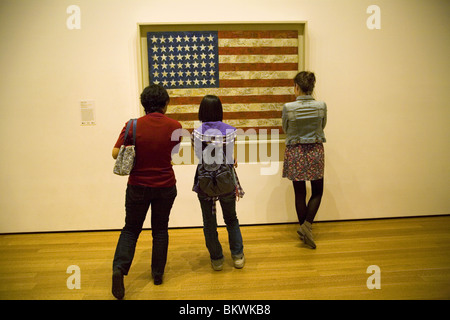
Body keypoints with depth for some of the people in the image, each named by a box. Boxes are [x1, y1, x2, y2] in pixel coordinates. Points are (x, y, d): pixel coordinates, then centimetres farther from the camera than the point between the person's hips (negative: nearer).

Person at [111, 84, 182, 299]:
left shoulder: (133, 126, -13)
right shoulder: (175, 126, -9)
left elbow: (115, 153, -10)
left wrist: (135, 154, 6)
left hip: (138, 186, -1)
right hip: (165, 186, 1)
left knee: (131, 229, 16)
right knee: (160, 229, 17)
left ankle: (120, 267, -3)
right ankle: (158, 274, 27)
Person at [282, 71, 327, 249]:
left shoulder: (288, 108, -14)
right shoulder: (321, 106, -9)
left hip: (295, 152, 0)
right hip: (315, 151, 1)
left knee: (300, 193, 11)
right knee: (317, 192, 15)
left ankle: (304, 228, 22)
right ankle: (307, 225, 1)